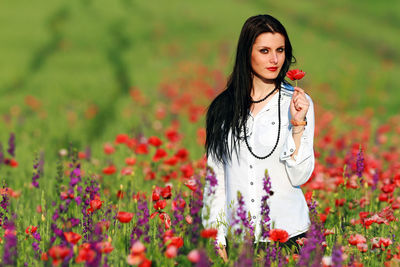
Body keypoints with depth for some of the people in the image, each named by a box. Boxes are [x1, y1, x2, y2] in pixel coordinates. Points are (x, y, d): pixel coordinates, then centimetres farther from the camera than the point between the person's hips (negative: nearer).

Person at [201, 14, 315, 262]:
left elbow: (300, 176, -6)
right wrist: (218, 238, 2)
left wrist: (298, 124, -16)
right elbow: (215, 176, 5)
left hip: (287, 232, -1)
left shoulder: (298, 102, -2)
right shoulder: (224, 107, 3)